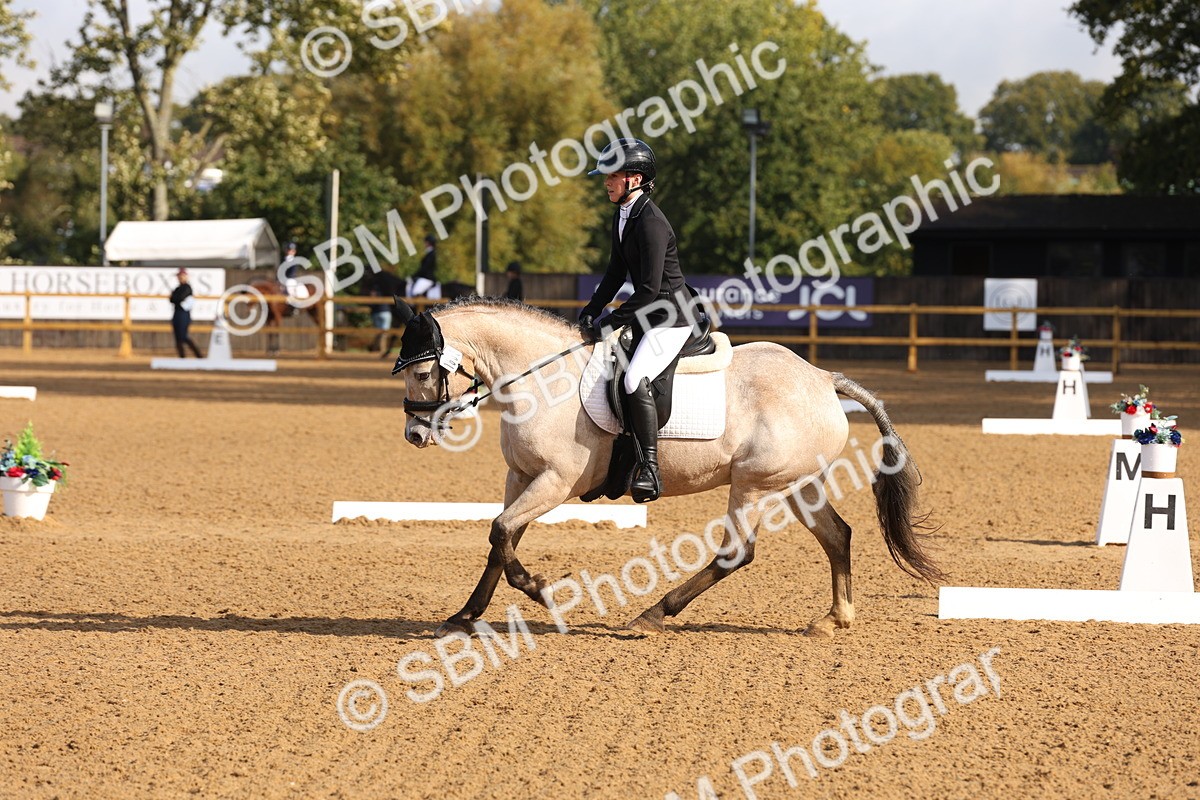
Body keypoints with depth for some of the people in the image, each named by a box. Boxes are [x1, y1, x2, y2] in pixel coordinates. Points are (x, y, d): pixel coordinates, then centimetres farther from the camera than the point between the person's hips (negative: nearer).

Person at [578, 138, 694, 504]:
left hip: (671, 317, -11)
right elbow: (616, 274, 18)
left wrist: (611, 321, -19)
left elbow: (649, 289, -24)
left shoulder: (651, 222, -21)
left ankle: (650, 471, -26)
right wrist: (591, 312, 7)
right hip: (647, 315, 11)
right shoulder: (621, 216, 9)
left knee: (634, 381, -27)